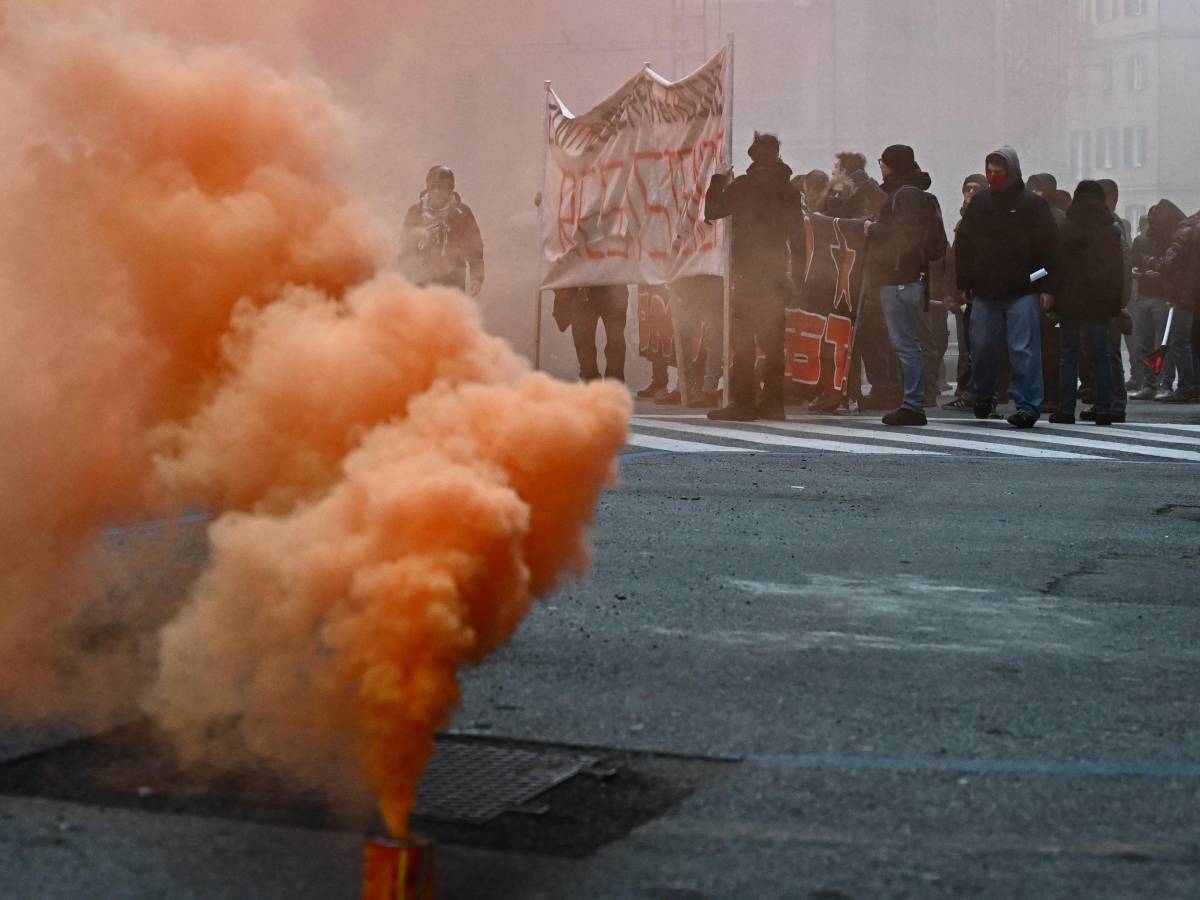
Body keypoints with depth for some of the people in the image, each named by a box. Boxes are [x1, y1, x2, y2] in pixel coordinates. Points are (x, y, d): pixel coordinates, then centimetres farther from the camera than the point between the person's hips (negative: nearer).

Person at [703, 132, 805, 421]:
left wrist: (718, 180, 14)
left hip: (747, 272, -4)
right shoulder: (788, 189, 7)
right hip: (777, 274, 4)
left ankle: (742, 403, -9)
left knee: (742, 340, -4)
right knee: (772, 340, 9)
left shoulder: (743, 185, -6)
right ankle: (773, 402, 9)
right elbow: (797, 233, 8)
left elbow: (712, 211, 0)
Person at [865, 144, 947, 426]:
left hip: (900, 278, -11)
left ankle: (913, 405, -11)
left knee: (905, 342, -10)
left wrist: (874, 229, -8)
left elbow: (905, 234, -22)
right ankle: (912, 404, 14)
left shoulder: (906, 195, -10)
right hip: (911, 276, 11)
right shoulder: (912, 193, 21)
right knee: (908, 342, 11)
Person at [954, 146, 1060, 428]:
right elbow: (963, 245, 15)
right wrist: (963, 284, 8)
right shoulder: (979, 203, 11)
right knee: (982, 347, 11)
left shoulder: (1032, 204, -2)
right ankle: (983, 395, 32)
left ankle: (1027, 405, -4)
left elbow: (1049, 247, -5)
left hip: (1022, 291, -4)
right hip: (985, 291, 5)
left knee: (1024, 350, -7)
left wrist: (1048, 288, -11)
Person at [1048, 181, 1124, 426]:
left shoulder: (1065, 229, -6)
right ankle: (1103, 409, 4)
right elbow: (1119, 269, 4)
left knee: (1069, 355, 3)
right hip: (1101, 302, 2)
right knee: (1101, 355, 8)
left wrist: (1051, 296, 1)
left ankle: (1065, 409, -1)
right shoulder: (1111, 231, 1)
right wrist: (1117, 300, 10)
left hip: (1070, 300, -2)